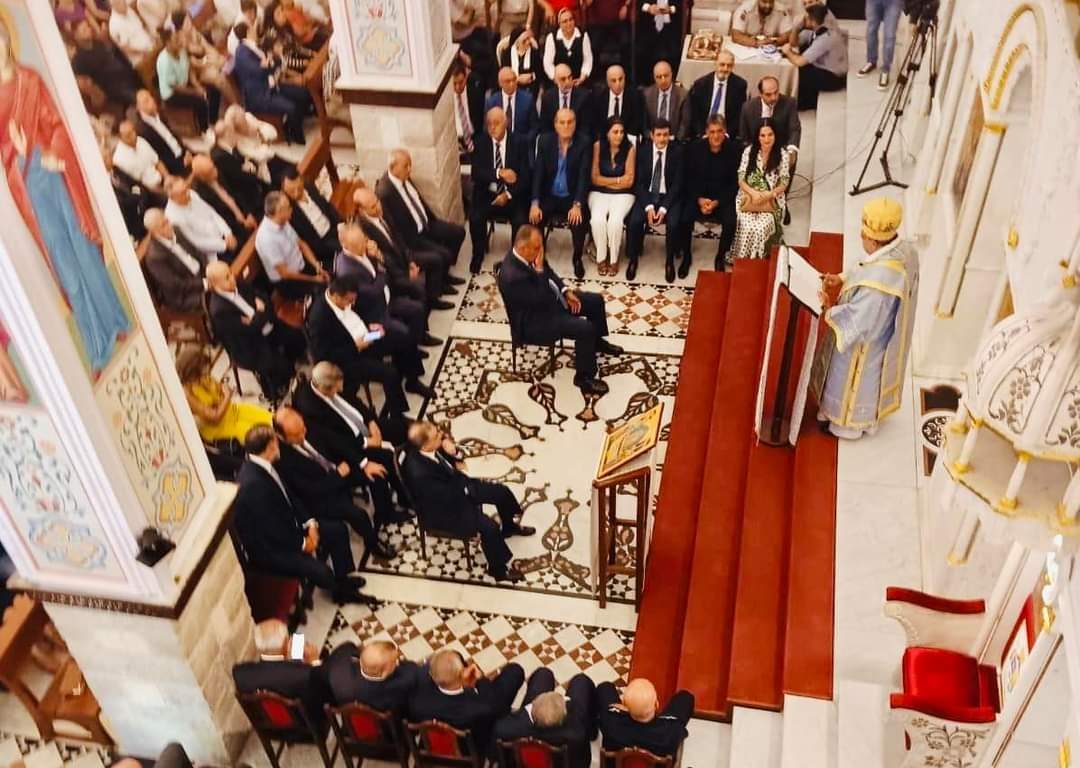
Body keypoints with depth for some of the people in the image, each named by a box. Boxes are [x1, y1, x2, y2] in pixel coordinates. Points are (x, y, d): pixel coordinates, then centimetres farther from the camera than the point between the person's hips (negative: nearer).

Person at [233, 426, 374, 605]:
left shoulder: (262, 465, -5)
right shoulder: (253, 485, -34)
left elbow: (287, 496, 8)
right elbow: (272, 532, -28)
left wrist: (309, 523, -4)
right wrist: (303, 543, -12)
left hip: (284, 527, 10)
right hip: (267, 547, -10)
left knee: (338, 529, 9)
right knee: (321, 571, -23)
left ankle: (343, 584, 23)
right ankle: (338, 589, 13)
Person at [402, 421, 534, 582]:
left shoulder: (431, 446, -19)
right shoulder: (419, 473, -40)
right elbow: (450, 495, -30)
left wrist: (450, 446, -22)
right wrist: (458, 470, -16)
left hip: (454, 485, 8)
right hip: (443, 510, -8)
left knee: (502, 491, 8)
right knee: (489, 527, -19)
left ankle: (510, 526, 38)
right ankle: (499, 568, 7)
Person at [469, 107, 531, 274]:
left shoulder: (520, 142, -1)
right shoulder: (480, 143, 2)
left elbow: (525, 175, -4)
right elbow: (476, 174, -7)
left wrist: (508, 195, -17)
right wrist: (499, 173, -22)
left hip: (513, 195, -1)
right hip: (487, 194, 1)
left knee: (520, 221, -28)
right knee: (475, 217, -26)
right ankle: (478, 254, 0)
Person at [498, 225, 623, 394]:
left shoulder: (529, 254, -9)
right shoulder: (512, 277, -36)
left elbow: (549, 272, 9)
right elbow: (543, 301, -31)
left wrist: (566, 291, -3)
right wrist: (539, 270, -33)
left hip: (550, 297, 10)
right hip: (534, 319, -9)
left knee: (597, 300, 10)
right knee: (585, 329, -22)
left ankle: (597, 342, 37)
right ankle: (584, 377, -2)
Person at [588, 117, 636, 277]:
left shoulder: (630, 149, -6)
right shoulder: (598, 146, -4)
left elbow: (628, 181, -5)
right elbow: (595, 178, -4)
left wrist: (606, 181, -5)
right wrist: (617, 180, -6)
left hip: (622, 194, -1)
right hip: (599, 193, 1)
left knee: (615, 220, -29)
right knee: (597, 219, -29)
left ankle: (614, 259, -9)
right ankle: (601, 257, -8)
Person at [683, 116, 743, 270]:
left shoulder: (735, 149, -8)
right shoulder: (695, 148, -3)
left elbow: (736, 182, -5)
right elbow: (690, 179, 3)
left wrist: (717, 202, -15)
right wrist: (699, 199, -13)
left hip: (724, 196, -1)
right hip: (699, 195, 1)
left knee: (730, 222, -28)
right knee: (685, 219, -26)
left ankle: (720, 258, -1)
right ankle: (686, 256, 0)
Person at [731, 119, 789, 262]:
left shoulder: (782, 155, 0)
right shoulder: (749, 151, 1)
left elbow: (784, 183, 0)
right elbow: (741, 179, 0)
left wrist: (769, 194, -17)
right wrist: (754, 193, -17)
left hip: (772, 201, 0)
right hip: (748, 197, 1)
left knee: (763, 226, -28)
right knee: (747, 226, -27)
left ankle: (759, 259, -11)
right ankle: (742, 259, -10)